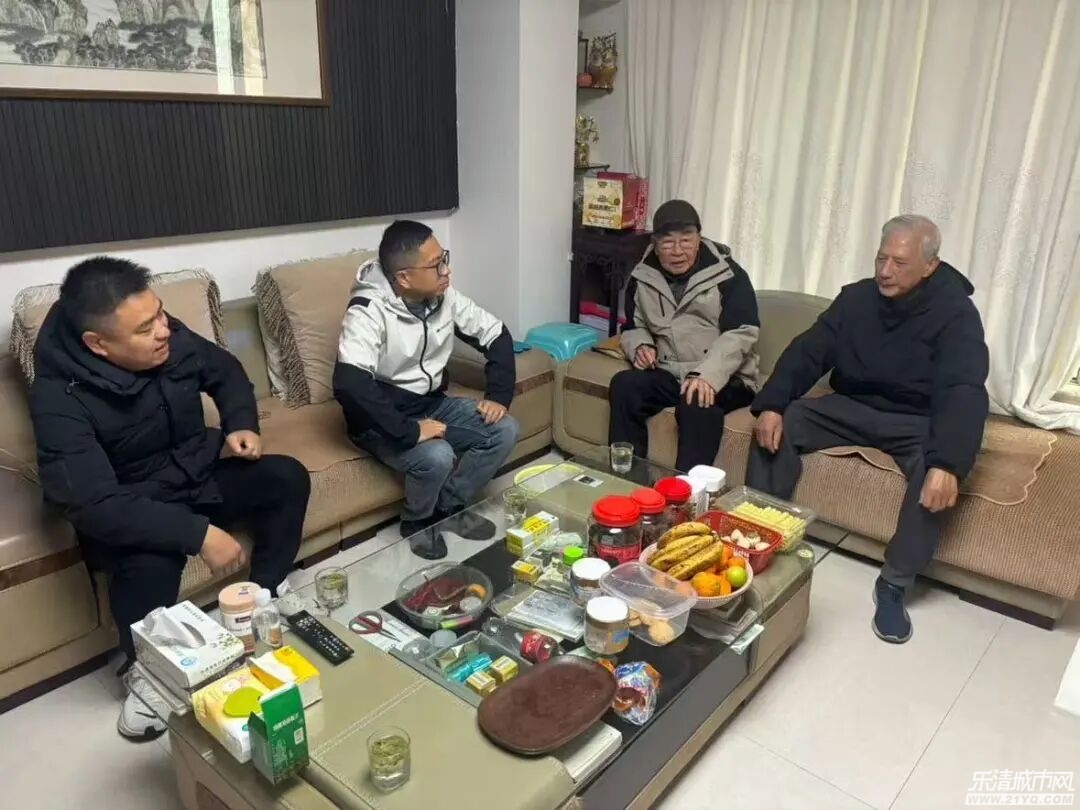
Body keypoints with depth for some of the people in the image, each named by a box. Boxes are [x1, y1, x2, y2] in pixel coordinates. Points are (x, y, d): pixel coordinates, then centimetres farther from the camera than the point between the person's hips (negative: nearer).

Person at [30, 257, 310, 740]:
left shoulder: (170, 340, -13)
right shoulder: (59, 399, -28)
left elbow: (224, 371, 9)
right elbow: (93, 504, -34)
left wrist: (241, 423, -10)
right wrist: (197, 534, -39)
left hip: (199, 479, 6)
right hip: (129, 510, -5)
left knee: (287, 477, -14)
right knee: (148, 560, -36)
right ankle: (146, 672, -5)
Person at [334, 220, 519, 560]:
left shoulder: (444, 297, -6)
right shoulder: (368, 313, -26)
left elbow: (497, 334, 4)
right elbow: (348, 384, -39)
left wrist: (498, 394, -8)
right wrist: (409, 430, -37)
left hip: (433, 403, 7)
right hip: (384, 420, -6)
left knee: (504, 430, -10)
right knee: (436, 457, -33)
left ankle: (449, 507, 9)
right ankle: (417, 523, 1)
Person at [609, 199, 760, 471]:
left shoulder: (728, 274, -6)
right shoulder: (642, 277, 8)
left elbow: (741, 334, -14)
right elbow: (634, 328, 20)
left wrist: (707, 375, -30)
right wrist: (641, 346, -5)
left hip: (724, 379, -4)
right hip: (668, 375, 4)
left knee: (698, 403, -36)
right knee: (624, 384, -23)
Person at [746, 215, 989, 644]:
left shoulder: (955, 313, -15)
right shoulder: (857, 297, -2)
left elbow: (963, 392, -27)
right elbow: (808, 351, -8)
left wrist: (947, 463, -44)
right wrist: (771, 405, -26)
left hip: (916, 422, -3)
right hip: (851, 408, 4)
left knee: (937, 477, -34)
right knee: (778, 424, -18)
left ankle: (894, 584, -16)